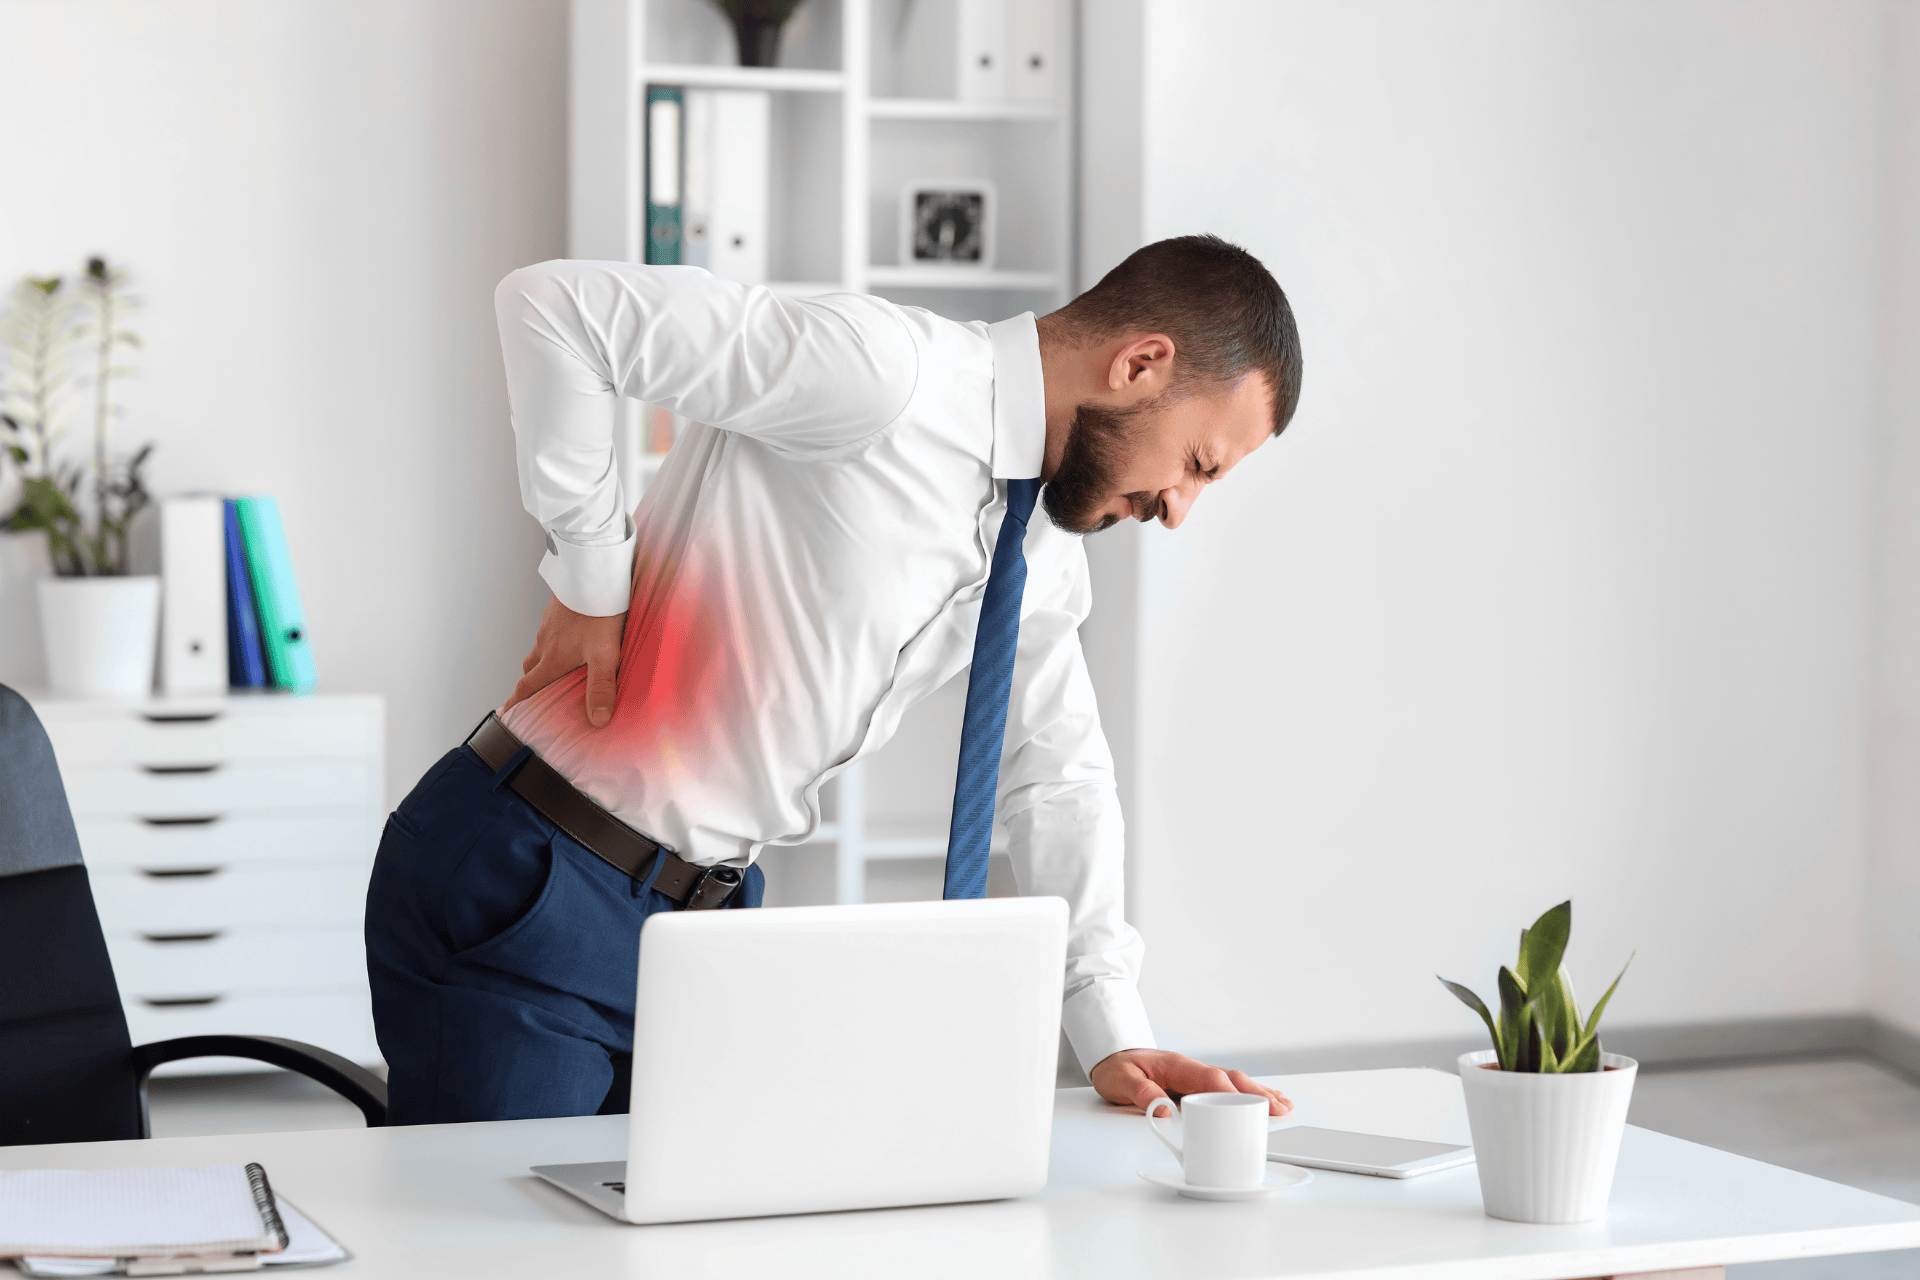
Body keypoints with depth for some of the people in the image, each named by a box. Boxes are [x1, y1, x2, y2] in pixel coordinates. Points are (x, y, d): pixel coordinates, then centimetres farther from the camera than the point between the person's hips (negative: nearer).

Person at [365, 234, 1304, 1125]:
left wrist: (1112, 1038, 2)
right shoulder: (885, 375, -22)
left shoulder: (1044, 543, 6)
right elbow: (552, 305, -26)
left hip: (707, 903, 8)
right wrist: (594, 575, -20)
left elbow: (1057, 774, 11)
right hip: (529, 894, -8)